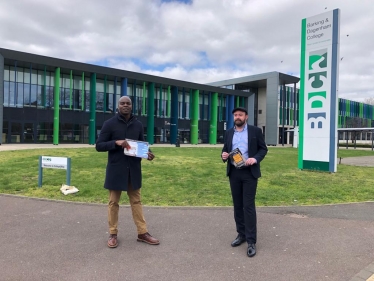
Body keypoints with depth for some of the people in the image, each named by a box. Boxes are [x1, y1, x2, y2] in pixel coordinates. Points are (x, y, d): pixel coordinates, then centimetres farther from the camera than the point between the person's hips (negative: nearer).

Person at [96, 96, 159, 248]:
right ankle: (113, 234, 21)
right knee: (114, 202, 8)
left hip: (134, 169, 3)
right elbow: (99, 145, -5)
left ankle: (142, 233, 18)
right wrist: (116, 142, -21)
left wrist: (147, 153, -8)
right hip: (116, 170, -3)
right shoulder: (109, 124, -4)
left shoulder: (138, 125, 6)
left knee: (136, 201, 11)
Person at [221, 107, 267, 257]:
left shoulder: (255, 131, 0)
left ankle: (251, 241, 2)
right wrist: (224, 155, -8)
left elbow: (263, 148, 1)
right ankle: (241, 234, 25)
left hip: (249, 173, -4)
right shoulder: (229, 133, 10)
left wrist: (255, 159, -18)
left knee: (249, 206, -5)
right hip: (234, 173, 4)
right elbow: (225, 150, 15)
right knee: (237, 205, 11)